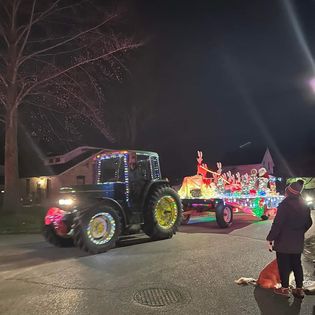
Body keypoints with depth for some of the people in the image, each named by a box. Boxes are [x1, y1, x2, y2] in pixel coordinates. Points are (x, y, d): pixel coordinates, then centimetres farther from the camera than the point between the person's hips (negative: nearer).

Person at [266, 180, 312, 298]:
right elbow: (308, 223, 14)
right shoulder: (304, 206, 3)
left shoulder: (285, 204, -19)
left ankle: (285, 288, 15)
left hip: (284, 241, -6)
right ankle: (299, 289, 24)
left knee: (283, 265, 6)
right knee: (297, 264, 17)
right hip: (298, 242, 6)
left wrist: (270, 238, -14)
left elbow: (277, 224, -21)